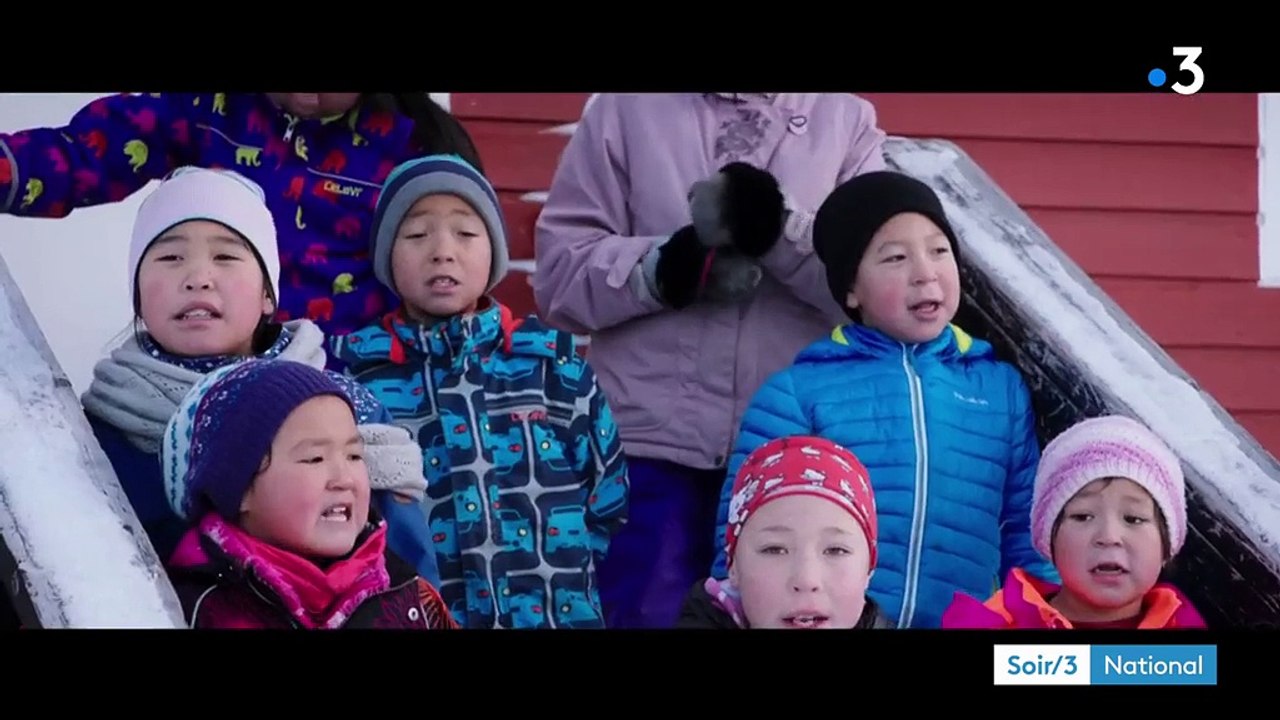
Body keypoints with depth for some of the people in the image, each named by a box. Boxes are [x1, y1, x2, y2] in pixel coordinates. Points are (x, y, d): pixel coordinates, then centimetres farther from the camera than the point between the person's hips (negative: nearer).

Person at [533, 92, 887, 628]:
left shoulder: (847, 118, 9)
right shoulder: (626, 108, 8)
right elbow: (560, 268, 4)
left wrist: (778, 226, -19)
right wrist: (667, 266, -13)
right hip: (654, 445, -1)